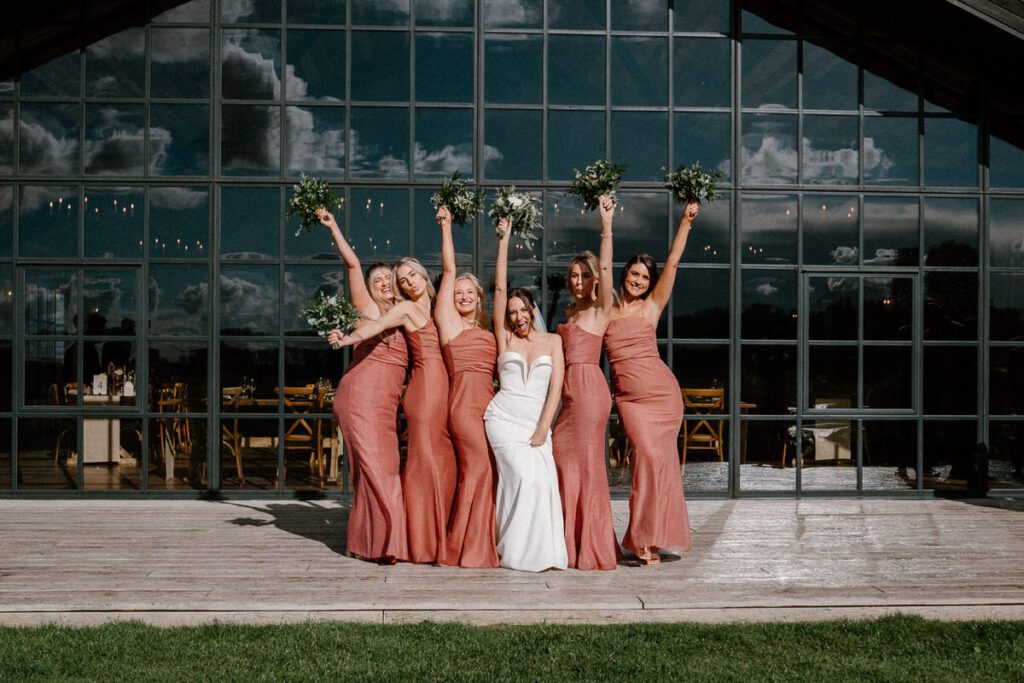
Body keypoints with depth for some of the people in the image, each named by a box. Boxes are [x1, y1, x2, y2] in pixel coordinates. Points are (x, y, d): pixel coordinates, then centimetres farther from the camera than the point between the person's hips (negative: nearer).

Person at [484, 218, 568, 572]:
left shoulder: (553, 341, 10)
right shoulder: (504, 338, 7)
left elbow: (555, 387, 2)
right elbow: (500, 288, 0)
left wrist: (542, 429, -8)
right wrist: (504, 242, -3)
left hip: (538, 421, 2)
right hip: (504, 418, -2)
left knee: (543, 481, -15)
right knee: (525, 477, -18)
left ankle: (540, 550, -3)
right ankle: (516, 551, -7)